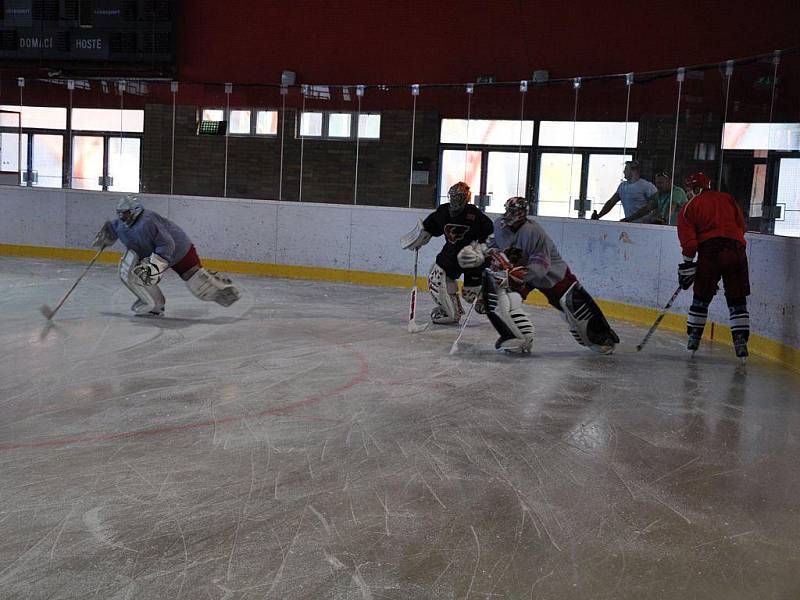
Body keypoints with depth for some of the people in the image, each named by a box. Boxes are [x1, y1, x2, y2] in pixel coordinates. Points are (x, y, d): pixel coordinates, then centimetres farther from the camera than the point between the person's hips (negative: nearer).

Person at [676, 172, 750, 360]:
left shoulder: (689, 207, 11)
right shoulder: (727, 198, 20)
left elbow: (689, 241, 1)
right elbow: (741, 226, 18)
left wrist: (687, 264, 4)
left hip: (710, 252, -2)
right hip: (736, 250, 2)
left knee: (702, 296, 13)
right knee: (737, 299, 6)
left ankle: (694, 336, 19)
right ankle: (740, 340, -2)